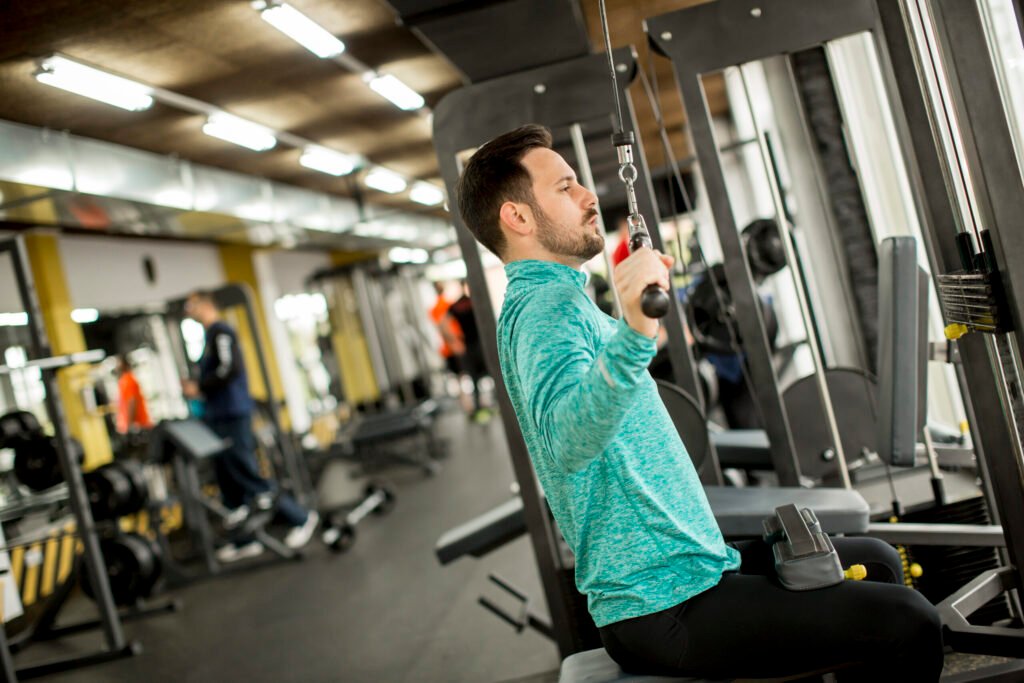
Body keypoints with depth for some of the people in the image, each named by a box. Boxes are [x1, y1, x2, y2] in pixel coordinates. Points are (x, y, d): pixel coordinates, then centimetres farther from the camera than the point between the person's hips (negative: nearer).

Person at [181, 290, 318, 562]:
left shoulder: (220, 331, -10)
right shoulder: (211, 335, 19)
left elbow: (230, 369, -22)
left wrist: (199, 388, -15)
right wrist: (195, 387, 10)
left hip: (233, 416, -10)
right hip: (218, 417, 10)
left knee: (246, 475, -9)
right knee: (229, 481, 10)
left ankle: (301, 518, 0)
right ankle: (246, 541, 15)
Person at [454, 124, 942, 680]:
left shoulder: (550, 300, 15)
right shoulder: (546, 305, -18)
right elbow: (567, 440, -39)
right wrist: (634, 333, -53)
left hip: (684, 568, 11)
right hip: (663, 608, -11)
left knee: (874, 561, 21)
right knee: (906, 623, -17)